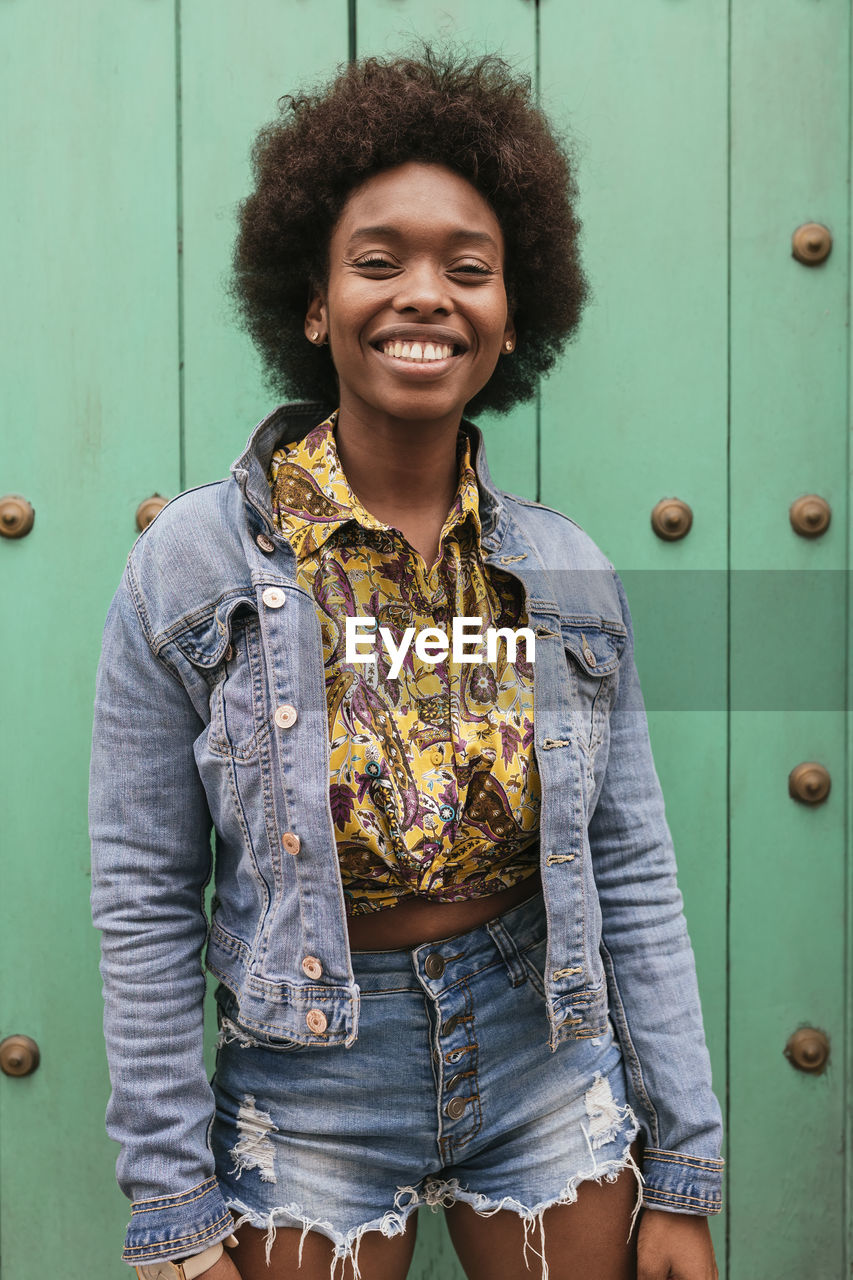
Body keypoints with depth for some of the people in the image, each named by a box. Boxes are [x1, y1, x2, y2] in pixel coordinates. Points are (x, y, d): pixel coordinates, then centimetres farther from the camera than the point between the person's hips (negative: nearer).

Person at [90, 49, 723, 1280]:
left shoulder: (571, 578, -5)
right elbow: (145, 905, -8)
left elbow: (636, 882, -1)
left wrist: (684, 1177, 1)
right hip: (308, 1094, -2)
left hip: (546, 1074, 2)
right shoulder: (190, 567, -12)